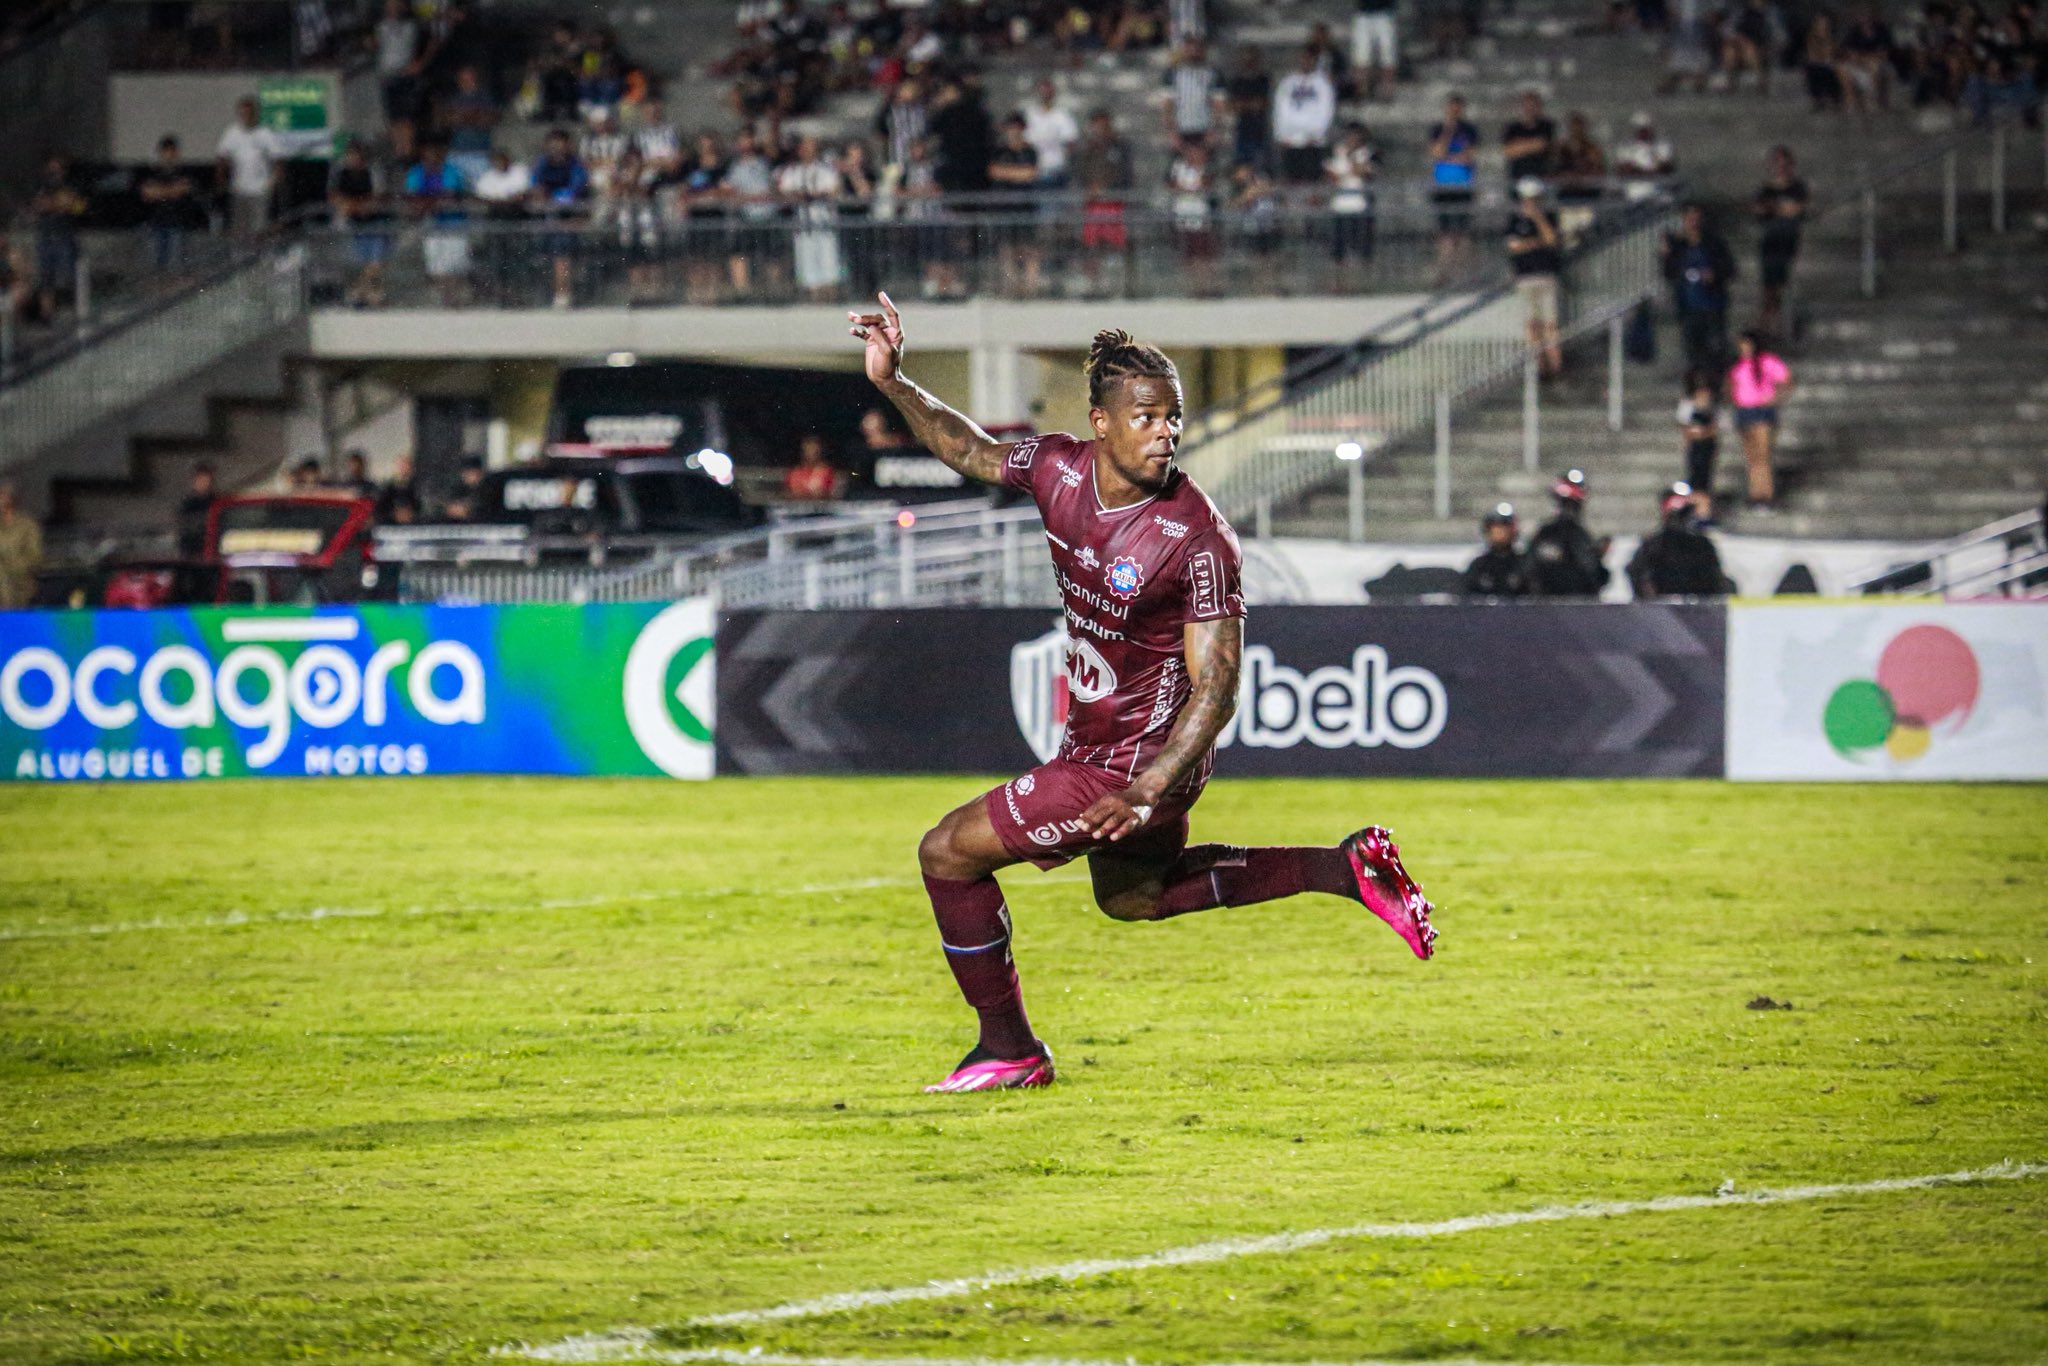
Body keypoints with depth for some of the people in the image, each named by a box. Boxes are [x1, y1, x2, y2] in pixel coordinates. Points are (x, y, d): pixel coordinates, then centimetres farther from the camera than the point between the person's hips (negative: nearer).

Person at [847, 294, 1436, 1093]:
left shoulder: (1198, 539, -26)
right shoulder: (1059, 468, -8)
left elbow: (1215, 689, -25)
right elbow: (970, 450, 13)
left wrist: (1145, 793, -34)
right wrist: (894, 384, -1)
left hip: (1134, 763, -8)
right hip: (1095, 743, 8)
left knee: (948, 853, -2)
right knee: (1133, 896, 31)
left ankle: (1009, 1051, 15)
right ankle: (1344, 869, 34)